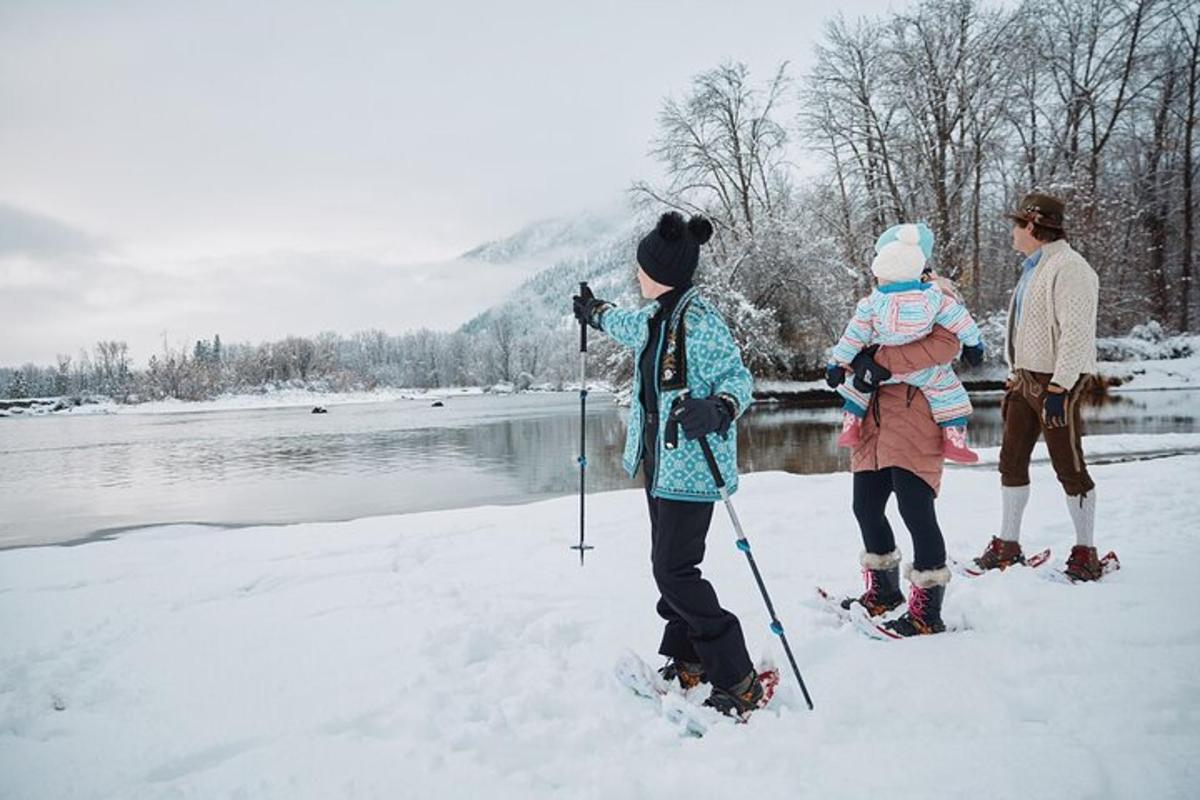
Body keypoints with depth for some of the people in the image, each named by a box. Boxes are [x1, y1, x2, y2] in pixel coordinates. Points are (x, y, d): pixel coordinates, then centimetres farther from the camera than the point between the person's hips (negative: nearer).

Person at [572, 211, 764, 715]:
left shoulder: (699, 322, -18)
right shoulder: (654, 318, 9)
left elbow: (738, 378, -15)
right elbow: (628, 324, 32)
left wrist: (717, 409, -36)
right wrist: (595, 312, 51)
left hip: (691, 466, -9)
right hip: (660, 461, 9)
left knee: (675, 571, -10)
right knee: (668, 565, 13)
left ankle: (738, 683, 0)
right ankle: (688, 664, 26)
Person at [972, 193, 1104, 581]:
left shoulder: (1069, 268, -14)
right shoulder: (1033, 268, 17)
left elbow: (1076, 332, -21)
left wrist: (1059, 387, -24)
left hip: (1057, 382, -10)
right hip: (1026, 379, 10)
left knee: (1068, 466, -1)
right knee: (1011, 460, 10)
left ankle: (1086, 552, 12)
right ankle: (1008, 545, 20)